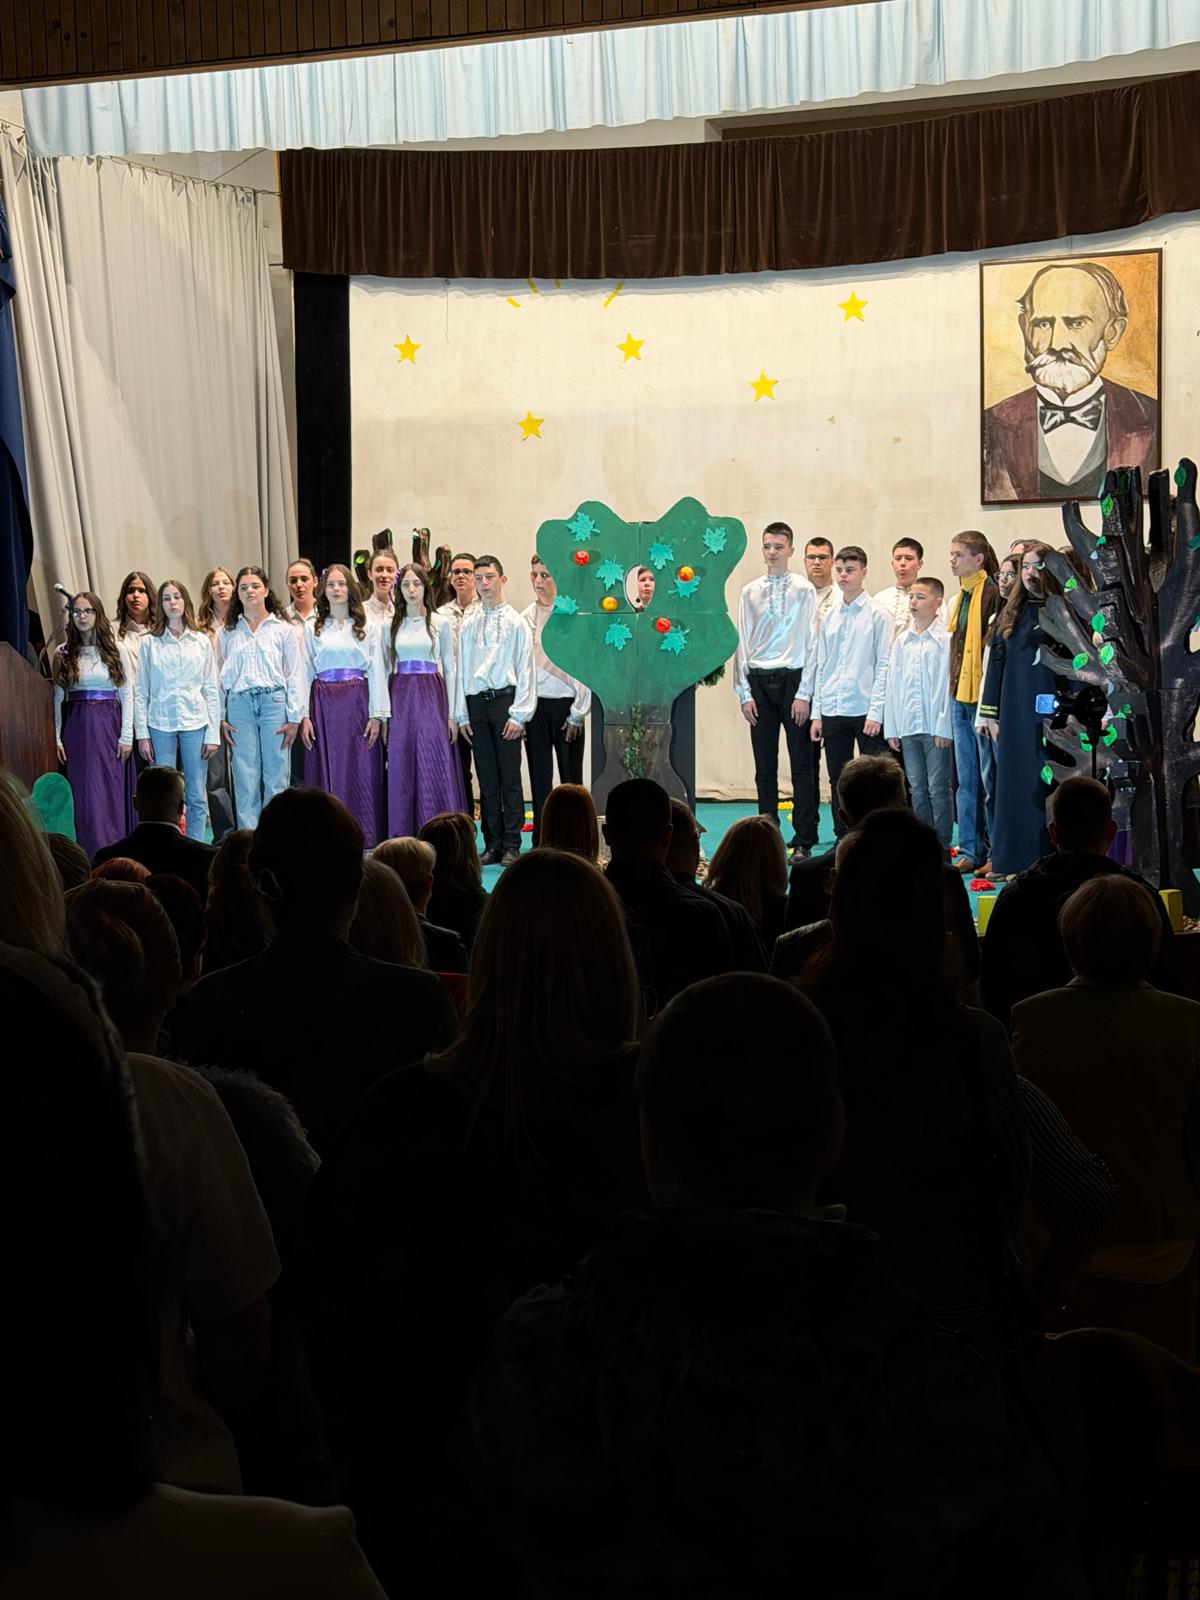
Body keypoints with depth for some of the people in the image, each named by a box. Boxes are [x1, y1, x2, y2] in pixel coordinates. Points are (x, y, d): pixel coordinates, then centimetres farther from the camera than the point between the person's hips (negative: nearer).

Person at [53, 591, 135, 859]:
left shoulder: (117, 651, 3)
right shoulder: (63, 654, 6)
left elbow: (127, 695, 2)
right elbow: (57, 698, 6)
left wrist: (127, 736, -5)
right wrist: (56, 737, -1)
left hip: (109, 727, -1)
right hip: (77, 729, 1)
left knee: (113, 794, -1)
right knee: (83, 796, 0)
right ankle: (89, 862, 4)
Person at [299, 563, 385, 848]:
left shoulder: (367, 627, 7)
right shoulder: (312, 628, 9)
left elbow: (376, 673, 3)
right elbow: (305, 673, 5)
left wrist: (375, 715, -4)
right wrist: (304, 716, -3)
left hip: (357, 702, -1)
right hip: (323, 704, 1)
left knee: (361, 770, -2)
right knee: (327, 771, 0)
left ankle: (363, 839, 2)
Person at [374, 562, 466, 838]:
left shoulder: (440, 624, 4)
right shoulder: (390, 626, 9)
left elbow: (449, 669, 4)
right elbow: (383, 670, 10)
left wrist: (452, 713, -1)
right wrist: (383, 714, 3)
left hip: (431, 697, -2)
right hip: (399, 698, 2)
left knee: (434, 768, -6)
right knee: (401, 771, 1)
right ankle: (403, 838, 5)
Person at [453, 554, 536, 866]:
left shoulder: (516, 622, -1)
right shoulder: (468, 624, 10)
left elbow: (525, 669, -4)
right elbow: (461, 669, 11)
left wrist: (519, 715, -9)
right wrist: (461, 714, 6)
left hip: (505, 699, -4)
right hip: (476, 702, 4)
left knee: (509, 778, -1)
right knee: (487, 779, 7)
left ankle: (511, 845, 4)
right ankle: (493, 844, 13)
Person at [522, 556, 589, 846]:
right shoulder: (525, 618, 7)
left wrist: (577, 713, -7)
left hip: (566, 704, -3)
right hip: (534, 706, 3)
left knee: (571, 776, 2)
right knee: (539, 775, 6)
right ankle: (541, 841, 11)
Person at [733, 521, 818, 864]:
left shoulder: (804, 590, -1)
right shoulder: (749, 592, 8)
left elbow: (812, 643, -3)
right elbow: (742, 644, 9)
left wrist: (804, 693, -8)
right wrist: (744, 692, 3)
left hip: (793, 679, -3)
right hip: (759, 681, 3)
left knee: (801, 764, -1)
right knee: (764, 765, 7)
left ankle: (803, 841, 2)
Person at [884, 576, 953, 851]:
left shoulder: (945, 640, -6)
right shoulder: (902, 641, 12)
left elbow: (948, 683, -9)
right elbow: (892, 684, 13)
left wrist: (944, 727, -13)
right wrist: (891, 727, 9)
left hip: (936, 727, -5)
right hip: (907, 726, 5)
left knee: (938, 789, -1)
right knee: (918, 789, 10)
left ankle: (942, 847, 5)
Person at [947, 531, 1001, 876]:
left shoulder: (994, 595, -10)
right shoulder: (958, 599, 16)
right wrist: (953, 691, 15)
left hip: (984, 697, -8)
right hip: (960, 698, 8)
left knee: (990, 778, -3)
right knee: (966, 779, 11)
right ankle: (970, 850, 16)